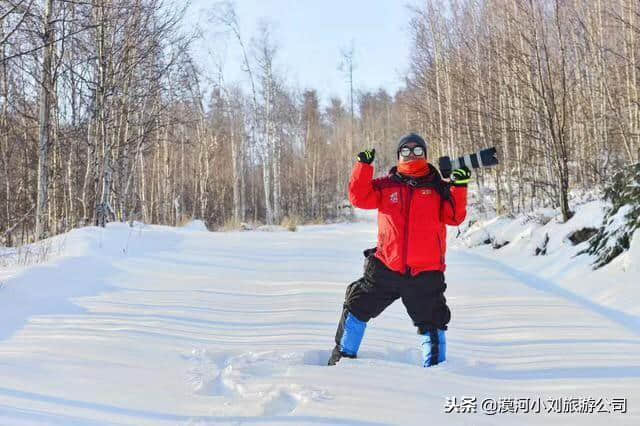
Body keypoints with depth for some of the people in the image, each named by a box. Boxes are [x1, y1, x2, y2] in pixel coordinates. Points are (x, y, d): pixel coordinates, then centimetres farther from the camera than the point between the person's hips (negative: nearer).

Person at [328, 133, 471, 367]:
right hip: (385, 269, 1)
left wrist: (459, 188, -18)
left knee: (431, 323, 6)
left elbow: (455, 217, -4)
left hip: (426, 273, -1)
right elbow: (359, 198, -4)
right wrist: (364, 166, -12)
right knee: (357, 308, 7)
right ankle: (343, 356, 23)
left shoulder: (437, 188, 5)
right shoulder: (386, 185, 6)